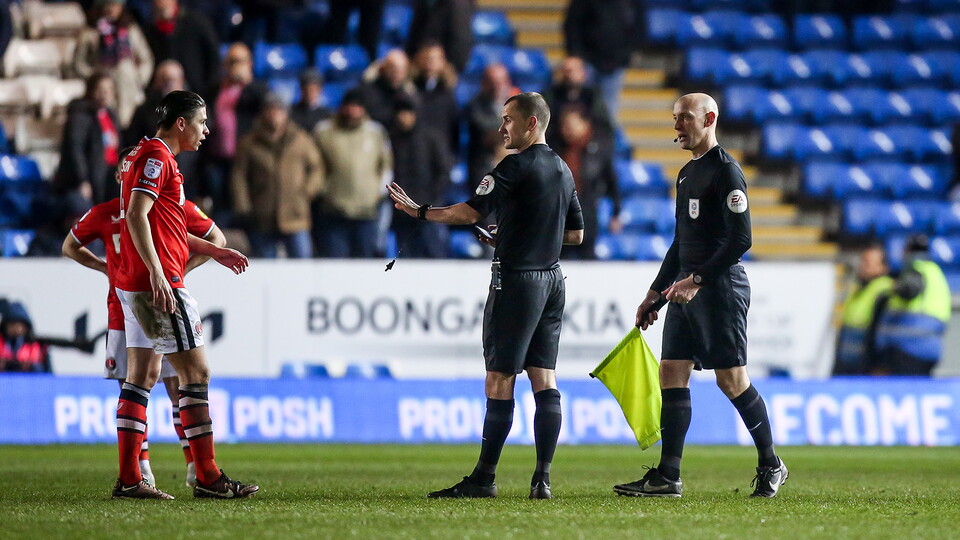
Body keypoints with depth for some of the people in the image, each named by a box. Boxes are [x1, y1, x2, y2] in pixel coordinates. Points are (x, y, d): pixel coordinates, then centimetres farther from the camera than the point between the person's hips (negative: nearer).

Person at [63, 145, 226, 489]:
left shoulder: (177, 208, -1)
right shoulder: (104, 214, 2)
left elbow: (217, 240, 11)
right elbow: (70, 247, 17)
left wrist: (182, 268, 0)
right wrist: (106, 268, 5)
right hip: (123, 315, 1)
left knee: (178, 389, -4)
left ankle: (195, 466, 0)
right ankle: (141, 470, 8)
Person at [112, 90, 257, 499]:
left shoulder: (151, 156, 20)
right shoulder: (156, 157, -12)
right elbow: (136, 215, -23)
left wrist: (213, 251, 31)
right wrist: (157, 274, -29)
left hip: (135, 285, 11)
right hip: (159, 283, -10)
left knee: (142, 375, 8)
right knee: (196, 370, -6)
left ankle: (129, 479, 6)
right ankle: (208, 478, -4)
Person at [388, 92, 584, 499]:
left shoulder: (517, 167, -13)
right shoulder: (562, 170, 13)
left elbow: (469, 212, -19)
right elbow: (575, 234, 19)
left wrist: (419, 211, -9)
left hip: (517, 280, -8)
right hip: (551, 279, 8)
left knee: (500, 379, -4)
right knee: (544, 378, 5)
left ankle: (484, 477, -2)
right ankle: (542, 478, 1)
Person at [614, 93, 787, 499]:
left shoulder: (726, 171, -10)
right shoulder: (687, 174, 18)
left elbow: (740, 240, -17)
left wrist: (698, 280, -21)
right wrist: (656, 293, 23)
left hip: (721, 287, -9)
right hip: (686, 288, 9)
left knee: (731, 380, -6)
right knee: (671, 374, 2)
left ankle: (771, 466, 8)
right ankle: (667, 477, 1)